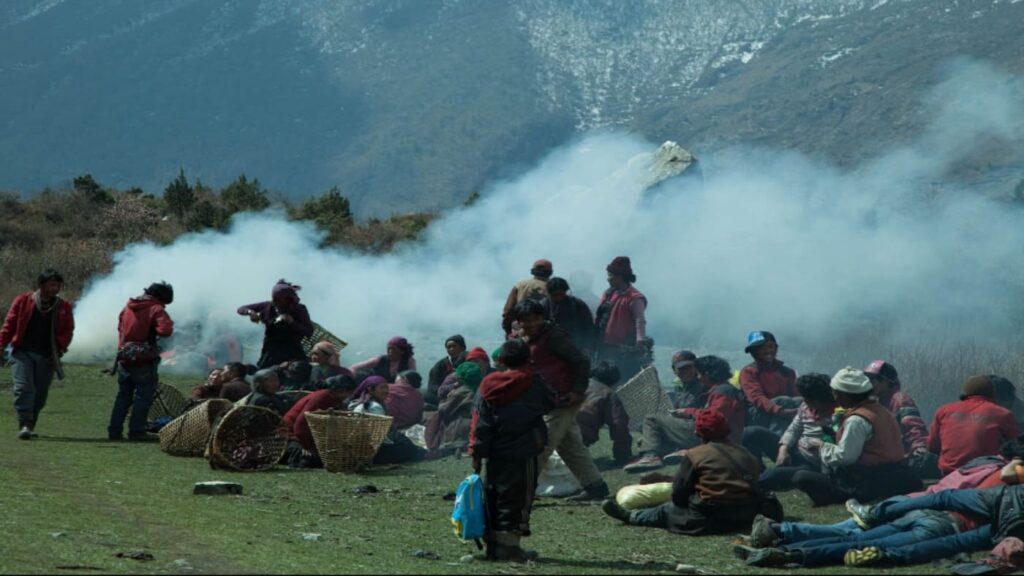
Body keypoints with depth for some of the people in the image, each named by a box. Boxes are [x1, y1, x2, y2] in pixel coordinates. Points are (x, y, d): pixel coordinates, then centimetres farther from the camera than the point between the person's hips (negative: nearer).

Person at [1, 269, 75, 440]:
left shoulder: (63, 307, 7)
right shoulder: (22, 301, 3)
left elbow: (68, 331, 7)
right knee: (23, 387, -15)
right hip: (22, 353, -2)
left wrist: (60, 348, -9)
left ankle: (30, 425, 20)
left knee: (40, 392, 5)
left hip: (46, 357, 2)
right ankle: (24, 425, -16)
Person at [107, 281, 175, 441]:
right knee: (143, 396, 1)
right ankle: (136, 431, -3)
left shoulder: (128, 307, 11)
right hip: (144, 361, -6)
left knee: (123, 395, 14)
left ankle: (114, 430, 12)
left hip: (124, 358, 6)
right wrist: (169, 323, -4)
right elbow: (165, 331, -23)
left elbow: (120, 328, 21)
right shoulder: (156, 310, -11)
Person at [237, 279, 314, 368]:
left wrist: (292, 322, -23)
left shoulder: (299, 309, -3)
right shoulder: (268, 307, 3)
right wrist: (250, 312, -14)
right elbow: (241, 309, 9)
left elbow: (309, 332, -12)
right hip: (270, 354, 2)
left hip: (292, 355, -2)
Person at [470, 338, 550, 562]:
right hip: (522, 457, -5)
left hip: (495, 455, 5)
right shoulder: (534, 386, -5)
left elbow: (479, 424, 2)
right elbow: (547, 405, 11)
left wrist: (477, 454, 4)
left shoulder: (488, 387, 5)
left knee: (493, 498, 13)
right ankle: (508, 544, -6)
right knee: (516, 500, -2)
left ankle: (492, 543, 15)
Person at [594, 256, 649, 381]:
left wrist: (641, 340, -37)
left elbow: (640, 320, -22)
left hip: (624, 350, -9)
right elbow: (599, 318, 21)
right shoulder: (608, 294, 15)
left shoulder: (634, 298, -11)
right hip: (605, 347, 9)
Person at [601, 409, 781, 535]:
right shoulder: (747, 455, 13)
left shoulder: (695, 454, -2)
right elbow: (753, 485, 14)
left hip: (711, 519, -5)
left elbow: (678, 494, -1)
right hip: (747, 517, 5)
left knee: (666, 511, 20)